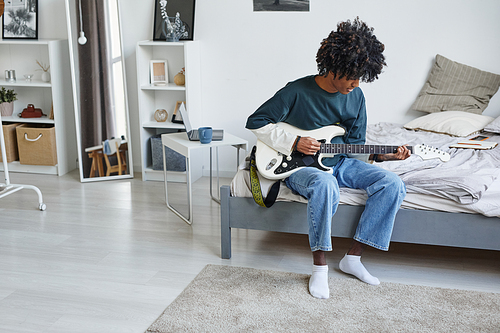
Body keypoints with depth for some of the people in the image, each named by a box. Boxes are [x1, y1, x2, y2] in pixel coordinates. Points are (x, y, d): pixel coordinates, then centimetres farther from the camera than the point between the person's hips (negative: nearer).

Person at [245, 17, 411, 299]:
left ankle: (353, 257, -7)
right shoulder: (298, 91, -14)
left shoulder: (355, 96, 2)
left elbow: (354, 146, 8)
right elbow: (256, 122, -9)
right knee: (325, 185, -41)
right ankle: (320, 266, -23)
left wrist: (380, 155, -11)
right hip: (299, 167, -6)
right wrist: (294, 143, -18)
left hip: (339, 163, 6)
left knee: (393, 184, -15)